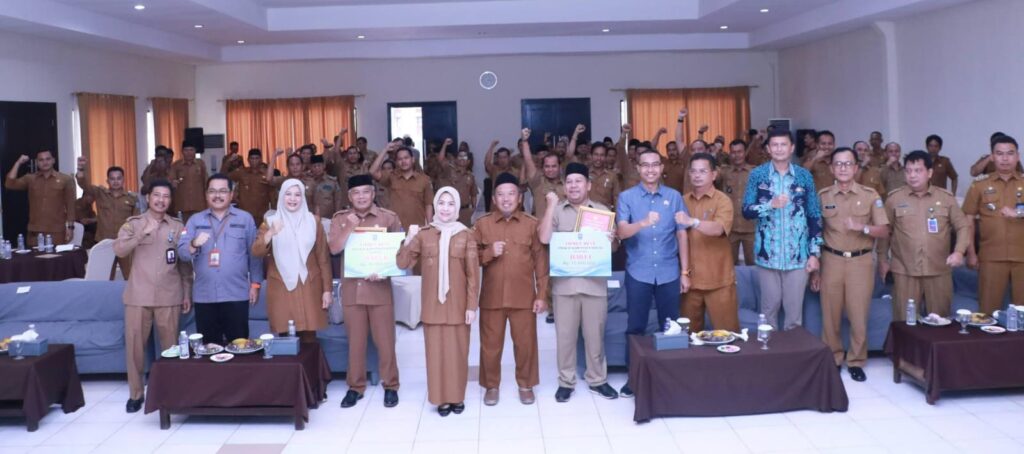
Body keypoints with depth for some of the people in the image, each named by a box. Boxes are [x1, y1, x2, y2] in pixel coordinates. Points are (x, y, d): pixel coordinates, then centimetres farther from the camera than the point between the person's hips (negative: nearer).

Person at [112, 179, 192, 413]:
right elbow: (119, 250, -13)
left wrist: (187, 294, 7)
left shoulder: (177, 227, 7)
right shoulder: (133, 223, 4)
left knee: (170, 345, 5)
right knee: (134, 344, 2)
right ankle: (136, 393, 16)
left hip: (169, 296, 0)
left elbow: (185, 264, 10)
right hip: (138, 295, 0)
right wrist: (143, 233, -24)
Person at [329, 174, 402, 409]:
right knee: (355, 341, 10)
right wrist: (350, 226, -18)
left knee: (385, 340, 4)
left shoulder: (389, 218, -1)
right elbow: (334, 248, -8)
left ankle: (390, 386, 18)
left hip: (379, 288, -2)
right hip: (351, 289, 2)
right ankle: (355, 386, 22)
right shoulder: (340, 219, 5)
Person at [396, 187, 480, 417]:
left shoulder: (466, 236, -3)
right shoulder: (423, 234, 2)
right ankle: (441, 398, 18)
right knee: (436, 351, 6)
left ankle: (457, 397, 21)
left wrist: (472, 305, -7)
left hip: (458, 305, -1)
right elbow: (403, 264, -1)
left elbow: (473, 274, -3)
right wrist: (408, 239, -14)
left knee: (457, 351, 6)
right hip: (433, 305, 1)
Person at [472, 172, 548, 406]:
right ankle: (491, 386, 25)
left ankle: (526, 385, 25)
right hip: (492, 297, 1)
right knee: (490, 344, 8)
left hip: (524, 297, 0)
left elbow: (540, 261, 1)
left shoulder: (532, 224, 0)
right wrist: (489, 253, -17)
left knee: (526, 343, 7)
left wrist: (542, 295, -3)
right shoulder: (482, 224, 1)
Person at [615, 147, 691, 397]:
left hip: (669, 272, 2)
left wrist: (685, 271, 4)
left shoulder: (674, 196, 4)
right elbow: (622, 232, -16)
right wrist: (643, 223, -36)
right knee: (635, 327, 5)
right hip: (638, 273, -1)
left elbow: (682, 235, 6)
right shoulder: (626, 197, -2)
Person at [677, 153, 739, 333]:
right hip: (690, 278, 4)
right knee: (690, 332, 10)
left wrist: (693, 222, -41)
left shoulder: (723, 200, -6)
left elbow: (718, 229, -24)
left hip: (718, 279, -4)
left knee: (726, 332, 3)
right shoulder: (683, 201, 9)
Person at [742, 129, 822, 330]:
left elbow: (815, 216, 5)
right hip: (768, 253, 0)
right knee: (769, 305, 10)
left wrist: (815, 252, 0)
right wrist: (771, 204, -20)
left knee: (795, 307, 7)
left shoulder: (805, 176, 3)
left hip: (798, 254, 1)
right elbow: (746, 211, -4)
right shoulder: (757, 175, 0)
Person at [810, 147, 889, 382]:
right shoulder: (822, 196, 3)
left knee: (858, 314, 1)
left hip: (861, 261, -1)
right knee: (830, 314, 4)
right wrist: (814, 268, 4)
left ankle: (856, 361, 15)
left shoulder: (870, 195, 0)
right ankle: (833, 358, 18)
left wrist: (862, 227, -21)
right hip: (831, 261, 1)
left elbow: (884, 231, -1)